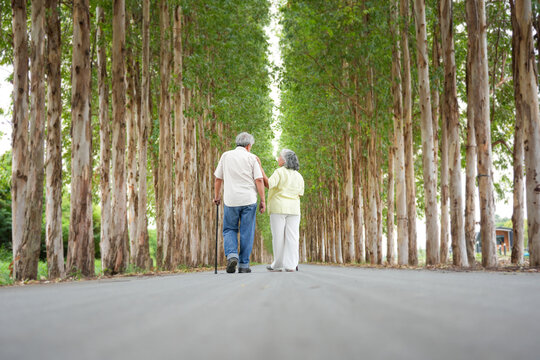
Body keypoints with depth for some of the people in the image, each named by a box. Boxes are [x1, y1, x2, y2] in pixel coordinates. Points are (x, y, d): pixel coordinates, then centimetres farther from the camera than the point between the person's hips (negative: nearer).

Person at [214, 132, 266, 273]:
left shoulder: (226, 156, 7)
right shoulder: (252, 158, 2)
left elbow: (218, 178, 9)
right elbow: (259, 180, -4)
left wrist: (217, 196, 21)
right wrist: (263, 201, -1)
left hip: (230, 200, 1)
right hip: (249, 200, -1)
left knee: (229, 230, 12)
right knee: (247, 232, 5)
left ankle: (231, 255, -11)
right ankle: (244, 264, 4)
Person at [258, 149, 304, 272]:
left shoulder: (279, 172, -5)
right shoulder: (299, 176, 12)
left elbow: (268, 184, -16)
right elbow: (300, 194, 12)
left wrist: (260, 168, -12)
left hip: (278, 208, -4)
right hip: (294, 208, 4)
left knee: (278, 236, 0)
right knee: (292, 236, 1)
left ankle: (277, 265, 4)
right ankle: (291, 265, -3)